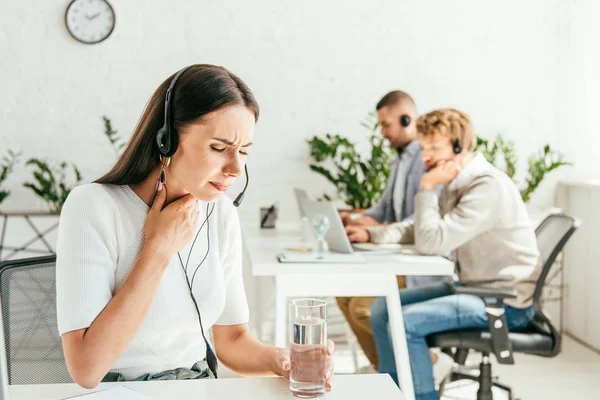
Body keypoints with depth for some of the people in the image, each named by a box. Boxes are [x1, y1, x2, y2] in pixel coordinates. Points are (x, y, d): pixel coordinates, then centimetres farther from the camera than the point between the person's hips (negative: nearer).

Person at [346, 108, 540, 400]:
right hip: (472, 287, 10)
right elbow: (421, 230, 16)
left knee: (405, 322, -23)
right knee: (382, 308, 5)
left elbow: (431, 242, -27)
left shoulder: (488, 187, -23)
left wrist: (426, 188, -16)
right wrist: (371, 234, 1)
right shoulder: (456, 184, 8)